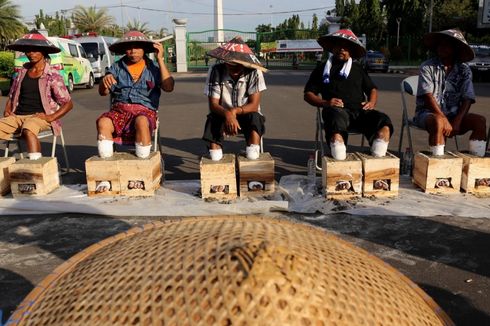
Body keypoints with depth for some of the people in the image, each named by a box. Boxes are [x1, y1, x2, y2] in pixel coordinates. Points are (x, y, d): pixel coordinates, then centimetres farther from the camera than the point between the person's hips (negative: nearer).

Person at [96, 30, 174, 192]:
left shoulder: (152, 67, 11)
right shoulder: (117, 67, 18)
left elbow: (168, 87, -6)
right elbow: (103, 92, 13)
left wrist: (160, 60, -5)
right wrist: (104, 81, -10)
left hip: (145, 108, -2)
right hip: (119, 108, 3)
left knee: (142, 122, -39)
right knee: (103, 122, -30)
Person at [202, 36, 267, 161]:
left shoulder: (254, 72, -21)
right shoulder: (215, 71, -18)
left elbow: (254, 105, -21)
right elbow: (213, 105, -18)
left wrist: (235, 111, -39)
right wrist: (227, 114, -39)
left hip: (246, 116, -1)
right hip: (224, 115, 1)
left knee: (254, 117, -32)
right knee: (213, 118, -30)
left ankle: (252, 158, -29)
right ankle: (215, 162, -25)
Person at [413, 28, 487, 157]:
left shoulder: (464, 70, 6)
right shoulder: (427, 67, -4)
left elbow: (467, 99, -1)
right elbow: (428, 97, -13)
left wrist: (457, 121, -17)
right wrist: (445, 120, -21)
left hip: (453, 115, 4)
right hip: (428, 113, -4)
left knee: (480, 121, -19)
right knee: (438, 122, -36)